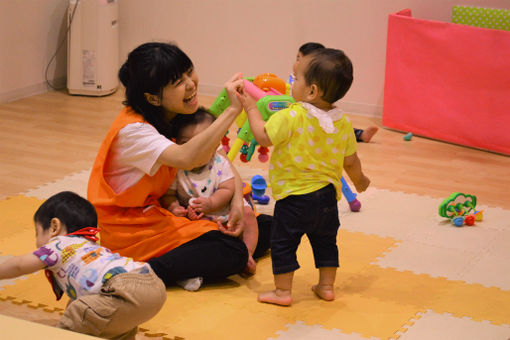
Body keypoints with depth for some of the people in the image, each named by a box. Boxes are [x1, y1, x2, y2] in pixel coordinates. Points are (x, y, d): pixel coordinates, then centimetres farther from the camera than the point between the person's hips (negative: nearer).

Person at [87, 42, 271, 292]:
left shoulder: (178, 118, 0)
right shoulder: (132, 130, -26)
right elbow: (186, 158, -44)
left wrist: (237, 203, -15)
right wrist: (232, 110, -46)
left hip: (161, 212, 9)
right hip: (129, 230, -9)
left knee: (265, 227, 3)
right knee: (233, 253, -23)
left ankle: (186, 265, -6)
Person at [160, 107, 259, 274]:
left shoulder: (220, 163, -11)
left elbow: (228, 190, -15)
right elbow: (168, 194, -13)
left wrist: (210, 203, -32)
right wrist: (173, 207, -35)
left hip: (224, 211, 1)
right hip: (193, 217, -1)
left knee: (247, 214, -16)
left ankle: (247, 254, -8)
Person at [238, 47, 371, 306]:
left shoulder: (291, 117, -21)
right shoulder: (343, 123, -2)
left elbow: (263, 137, -18)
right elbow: (350, 161, 7)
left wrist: (251, 108, -6)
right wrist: (359, 180, 27)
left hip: (294, 195, -6)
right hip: (327, 194, 6)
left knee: (283, 243, 8)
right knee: (325, 241, 22)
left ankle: (283, 291, 13)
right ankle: (326, 286, 29)